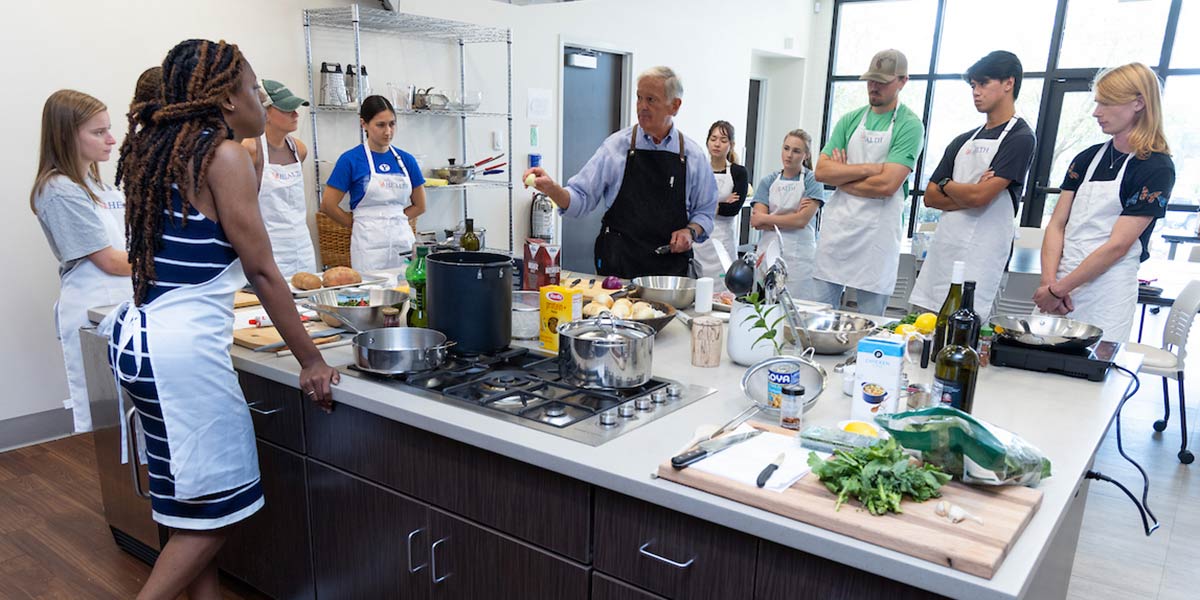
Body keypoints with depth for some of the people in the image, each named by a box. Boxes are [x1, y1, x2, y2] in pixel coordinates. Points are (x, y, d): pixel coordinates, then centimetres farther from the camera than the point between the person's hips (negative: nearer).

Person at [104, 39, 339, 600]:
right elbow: (260, 269, -12)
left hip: (136, 332, 9)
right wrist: (310, 360, -7)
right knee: (216, 506, 3)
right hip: (182, 348, -9)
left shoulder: (158, 148, 13)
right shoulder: (224, 154, -11)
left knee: (191, 502, 16)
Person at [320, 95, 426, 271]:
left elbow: (419, 205, 15)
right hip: (369, 243, -4)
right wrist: (359, 224, 4)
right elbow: (328, 205, -4)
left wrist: (392, 220, 5)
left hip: (403, 238, 4)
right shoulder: (351, 159, -3)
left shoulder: (406, 160, 7)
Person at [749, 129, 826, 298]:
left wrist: (766, 218, -4)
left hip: (799, 254, -3)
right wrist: (791, 218, -10)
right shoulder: (769, 181, 10)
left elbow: (802, 220, -10)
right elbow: (756, 222, -1)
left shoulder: (812, 181, 2)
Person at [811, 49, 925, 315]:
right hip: (836, 224, 4)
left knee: (869, 322, 3)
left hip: (877, 232, -4)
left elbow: (887, 185, -16)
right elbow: (821, 171, 0)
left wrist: (841, 177, -5)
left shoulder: (909, 126, -4)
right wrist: (868, 168, -10)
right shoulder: (850, 120, 11)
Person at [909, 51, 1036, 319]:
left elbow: (979, 197, -15)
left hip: (981, 254, -6)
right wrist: (967, 195, -6)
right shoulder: (963, 141, 18)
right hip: (944, 246, 7)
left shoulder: (1019, 138, -4)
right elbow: (930, 197, 11)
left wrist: (947, 185, 4)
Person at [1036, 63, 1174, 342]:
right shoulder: (1088, 158, 12)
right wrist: (1049, 282, -8)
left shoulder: (1157, 168, -5)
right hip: (1059, 289, 5)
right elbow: (1056, 226, 6)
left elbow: (1117, 246, -12)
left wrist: (1057, 289, -13)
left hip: (1107, 300, -4)